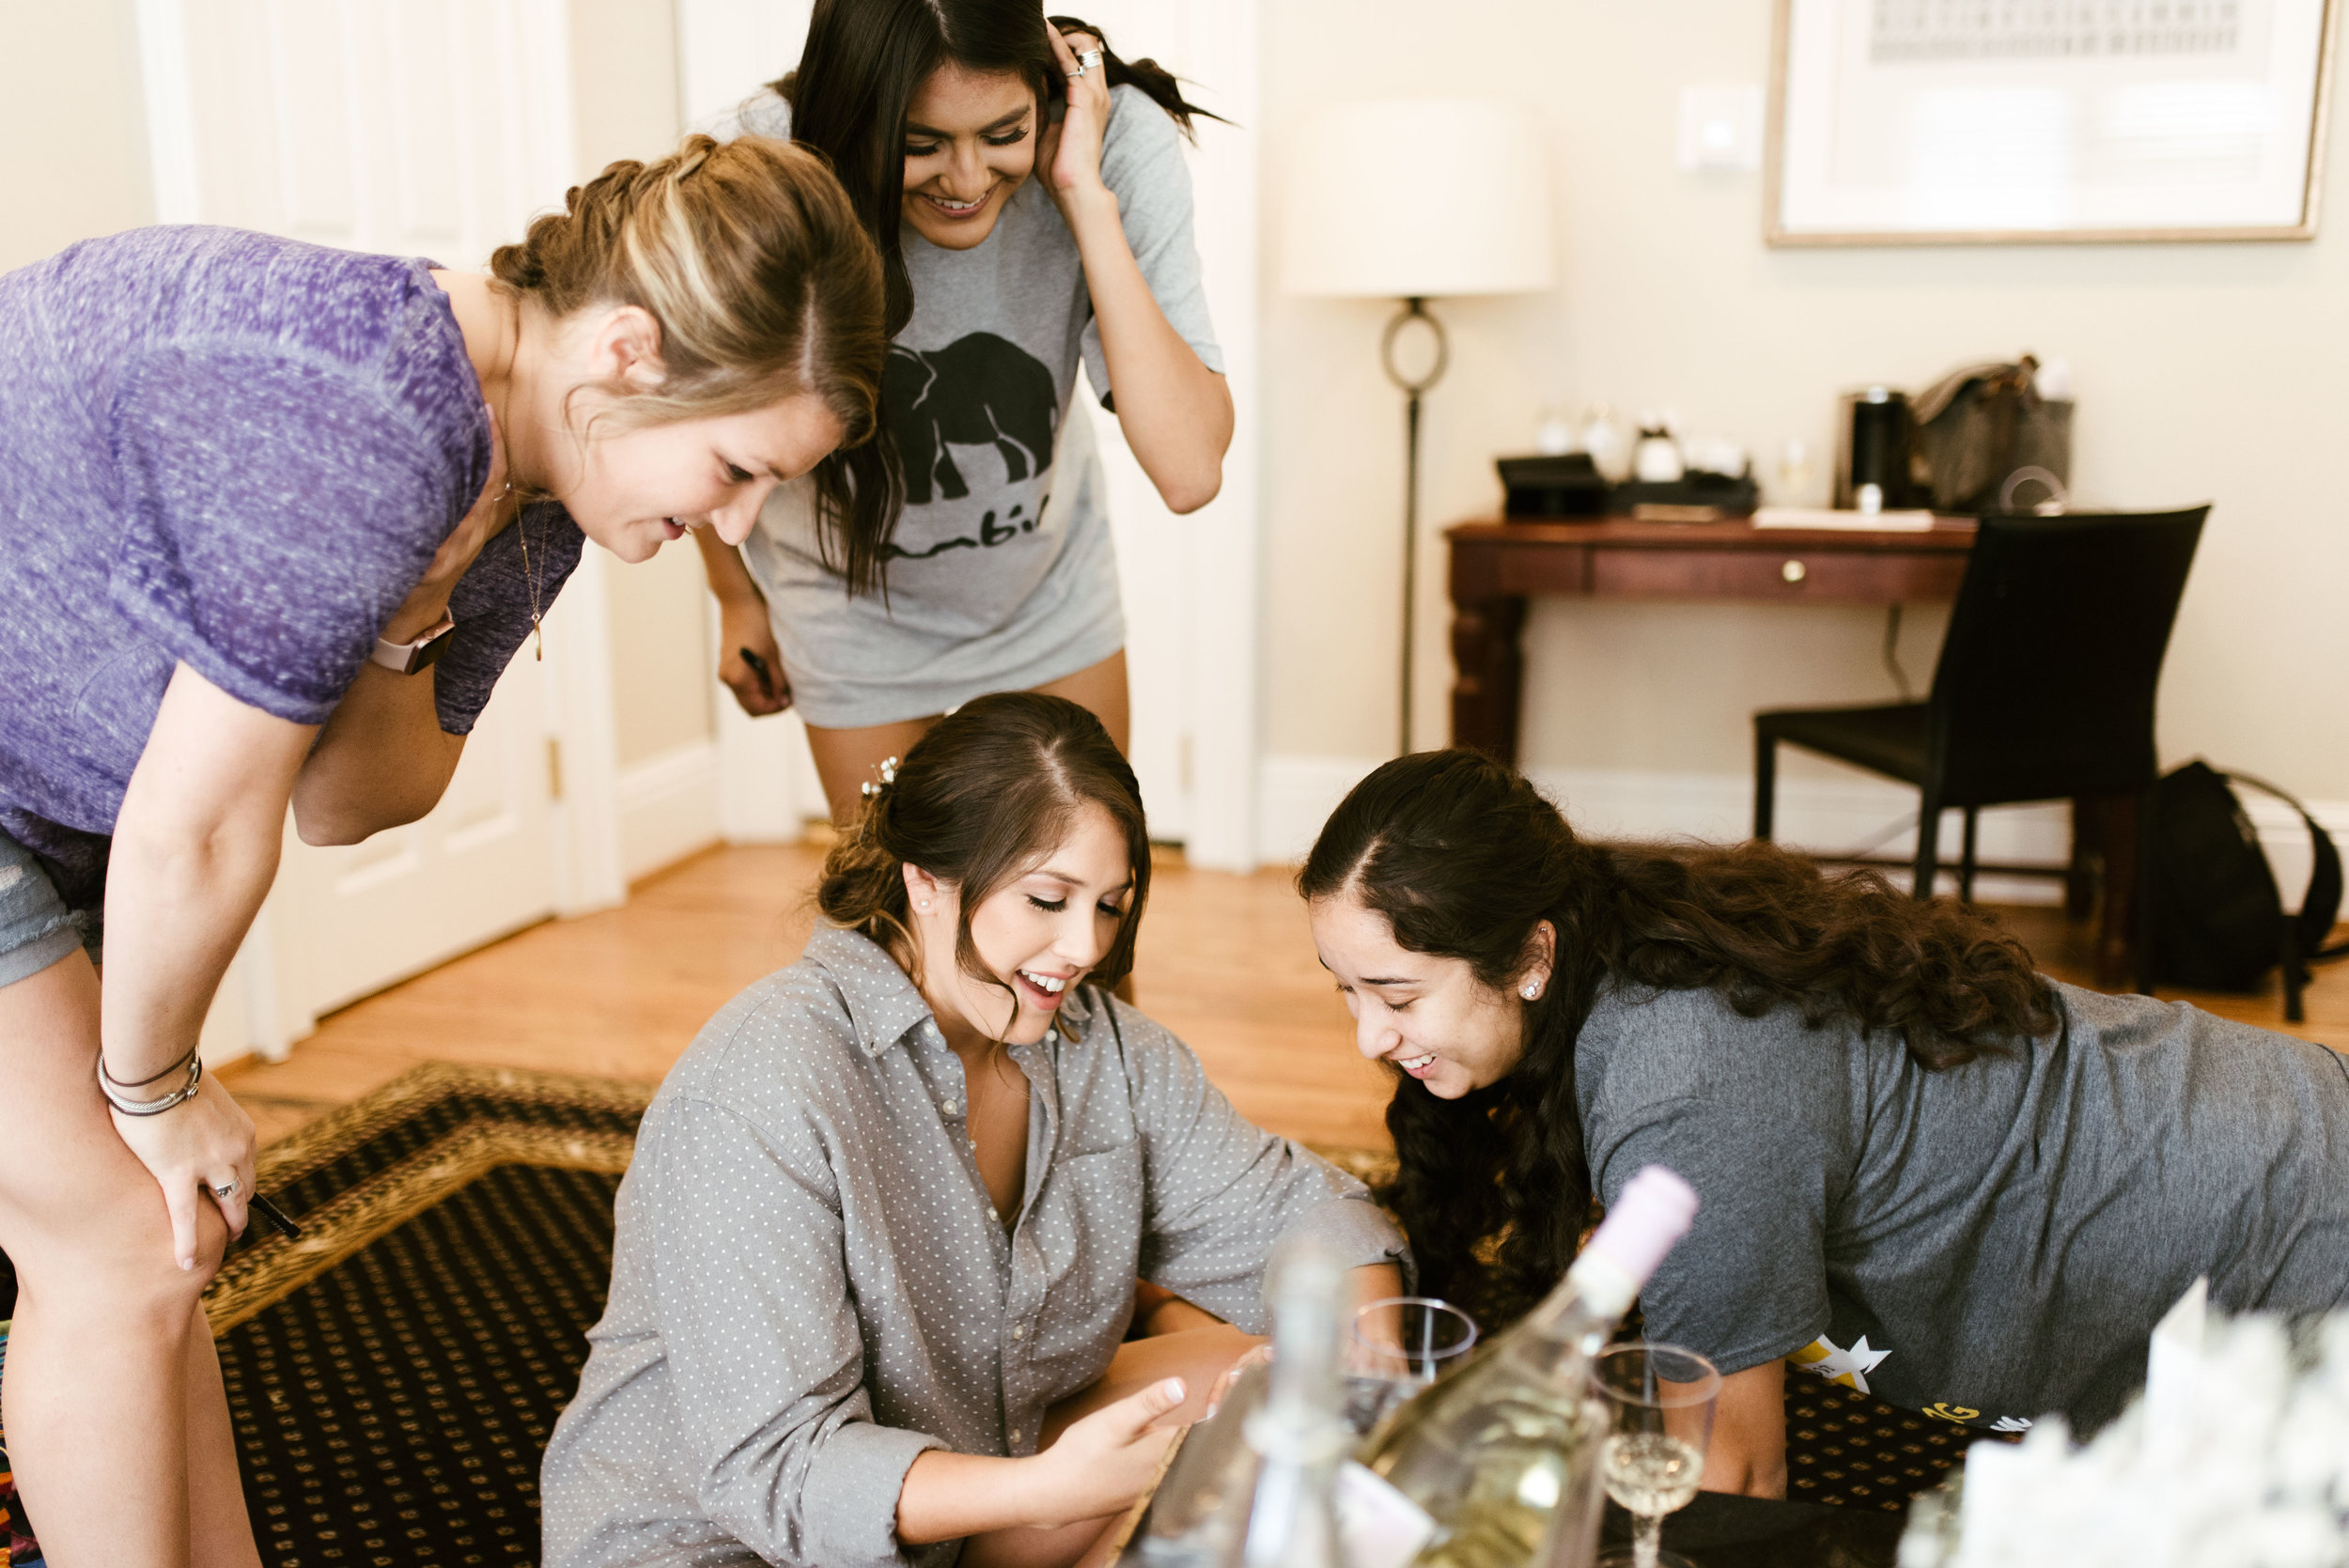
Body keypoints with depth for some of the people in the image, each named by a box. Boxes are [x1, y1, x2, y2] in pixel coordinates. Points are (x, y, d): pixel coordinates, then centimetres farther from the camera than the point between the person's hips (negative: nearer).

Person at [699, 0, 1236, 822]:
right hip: (855, 616, -1)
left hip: (1052, 590, 1)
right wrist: (735, 596, 6)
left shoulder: (1117, 143, -30)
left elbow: (1190, 472, -40)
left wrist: (1088, 199, -41)